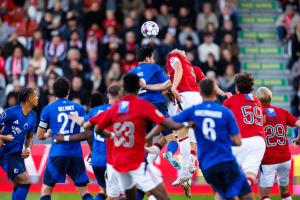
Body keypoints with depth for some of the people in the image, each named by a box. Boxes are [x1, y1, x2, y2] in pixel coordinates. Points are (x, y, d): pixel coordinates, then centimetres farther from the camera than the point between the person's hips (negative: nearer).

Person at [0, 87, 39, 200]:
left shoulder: (33, 116, 6)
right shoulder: (11, 112, -16)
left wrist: (28, 148, 1)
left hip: (17, 154, 8)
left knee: (18, 186, 10)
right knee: (26, 182, -15)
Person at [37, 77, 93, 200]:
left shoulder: (48, 109, 2)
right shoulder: (79, 108, 8)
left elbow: (40, 135, 6)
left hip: (57, 154, -2)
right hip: (76, 153, 2)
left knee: (46, 189, 2)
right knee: (83, 190, 11)